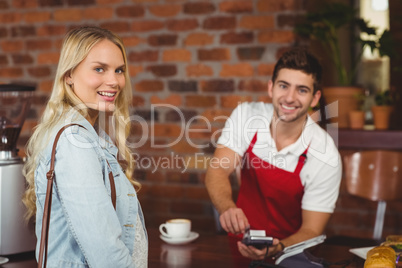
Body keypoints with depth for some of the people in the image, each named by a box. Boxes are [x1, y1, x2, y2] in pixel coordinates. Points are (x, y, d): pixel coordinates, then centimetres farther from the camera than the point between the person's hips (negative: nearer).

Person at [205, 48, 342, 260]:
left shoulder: (325, 158, -15)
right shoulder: (246, 115, -6)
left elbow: (311, 231, -12)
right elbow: (217, 170, -15)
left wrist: (276, 249, -33)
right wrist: (227, 208, -36)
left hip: (288, 252, -1)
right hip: (241, 244, 1)